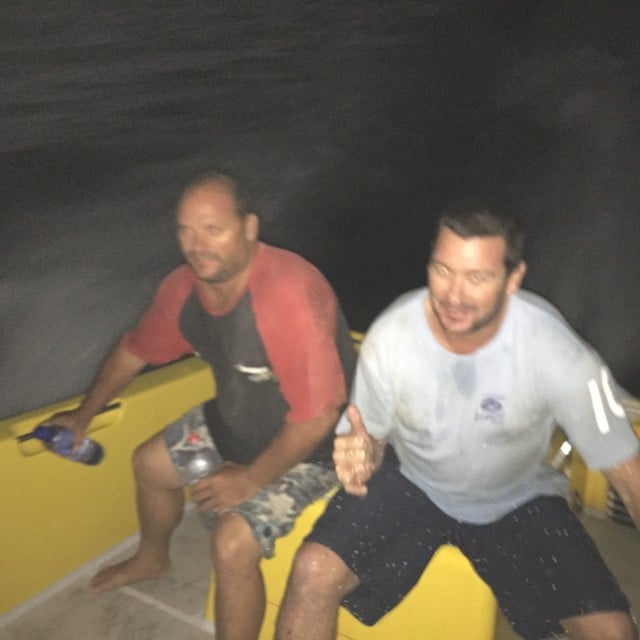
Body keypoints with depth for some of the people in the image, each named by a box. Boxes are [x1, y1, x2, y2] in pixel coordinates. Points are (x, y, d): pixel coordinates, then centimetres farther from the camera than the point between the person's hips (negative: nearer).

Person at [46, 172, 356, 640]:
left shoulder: (287, 294, -37)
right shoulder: (185, 286, -10)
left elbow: (319, 415, -35)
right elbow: (136, 350, 9)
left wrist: (252, 478, -22)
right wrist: (84, 416, 17)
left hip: (310, 444, -8)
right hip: (236, 420, 8)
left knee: (233, 542, -23)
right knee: (150, 462, 20)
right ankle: (153, 558, 52)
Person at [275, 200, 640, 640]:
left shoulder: (557, 350, -27)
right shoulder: (390, 336, -24)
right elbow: (373, 435, -8)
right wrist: (362, 454, -32)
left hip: (519, 497, 0)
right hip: (411, 479, 0)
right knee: (313, 573, -21)